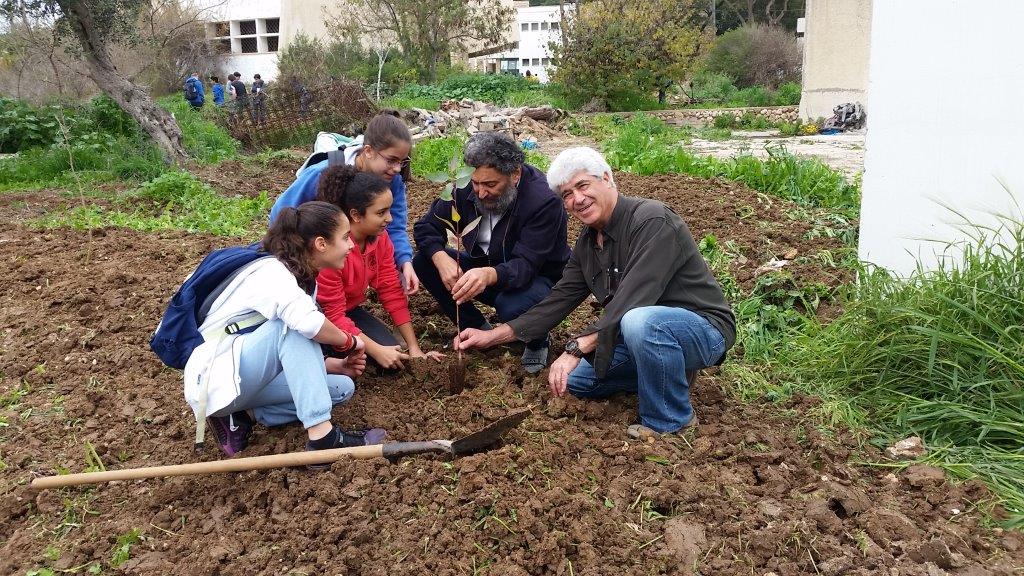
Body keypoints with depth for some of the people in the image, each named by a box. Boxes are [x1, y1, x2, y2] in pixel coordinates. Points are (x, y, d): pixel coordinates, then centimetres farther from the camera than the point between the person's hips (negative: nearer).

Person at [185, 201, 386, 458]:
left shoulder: (302, 279, 8)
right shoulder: (271, 271, -19)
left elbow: (296, 353, 13)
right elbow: (307, 322, -40)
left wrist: (337, 365, -3)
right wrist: (350, 341, -21)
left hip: (247, 377, 9)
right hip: (216, 378, -9)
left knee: (342, 387, 1)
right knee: (292, 323, -28)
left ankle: (243, 416, -1)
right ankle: (321, 436, -30)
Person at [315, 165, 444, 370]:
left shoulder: (380, 237, -10)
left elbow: (392, 292, -7)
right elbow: (333, 315, -27)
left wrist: (414, 348, -10)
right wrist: (377, 351, -28)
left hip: (350, 310, 6)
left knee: (394, 354, -10)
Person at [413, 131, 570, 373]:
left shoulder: (545, 202, -29)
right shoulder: (467, 188, -13)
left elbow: (525, 266, -34)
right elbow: (425, 227, -7)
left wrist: (490, 275, -56)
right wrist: (441, 259, -29)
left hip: (538, 278, -5)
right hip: (484, 267, 6)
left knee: (512, 307, -39)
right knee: (424, 262, -14)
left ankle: (537, 343, -1)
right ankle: (478, 329, 2)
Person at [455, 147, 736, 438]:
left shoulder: (652, 221, -23)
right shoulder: (586, 243, 5)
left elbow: (632, 300, -32)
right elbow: (559, 300, 7)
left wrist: (577, 348, -34)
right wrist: (493, 335, 1)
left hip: (703, 327, -9)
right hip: (646, 335, 9)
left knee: (640, 321, -39)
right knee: (577, 379, 6)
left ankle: (670, 424, -17)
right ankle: (667, 372, 15)